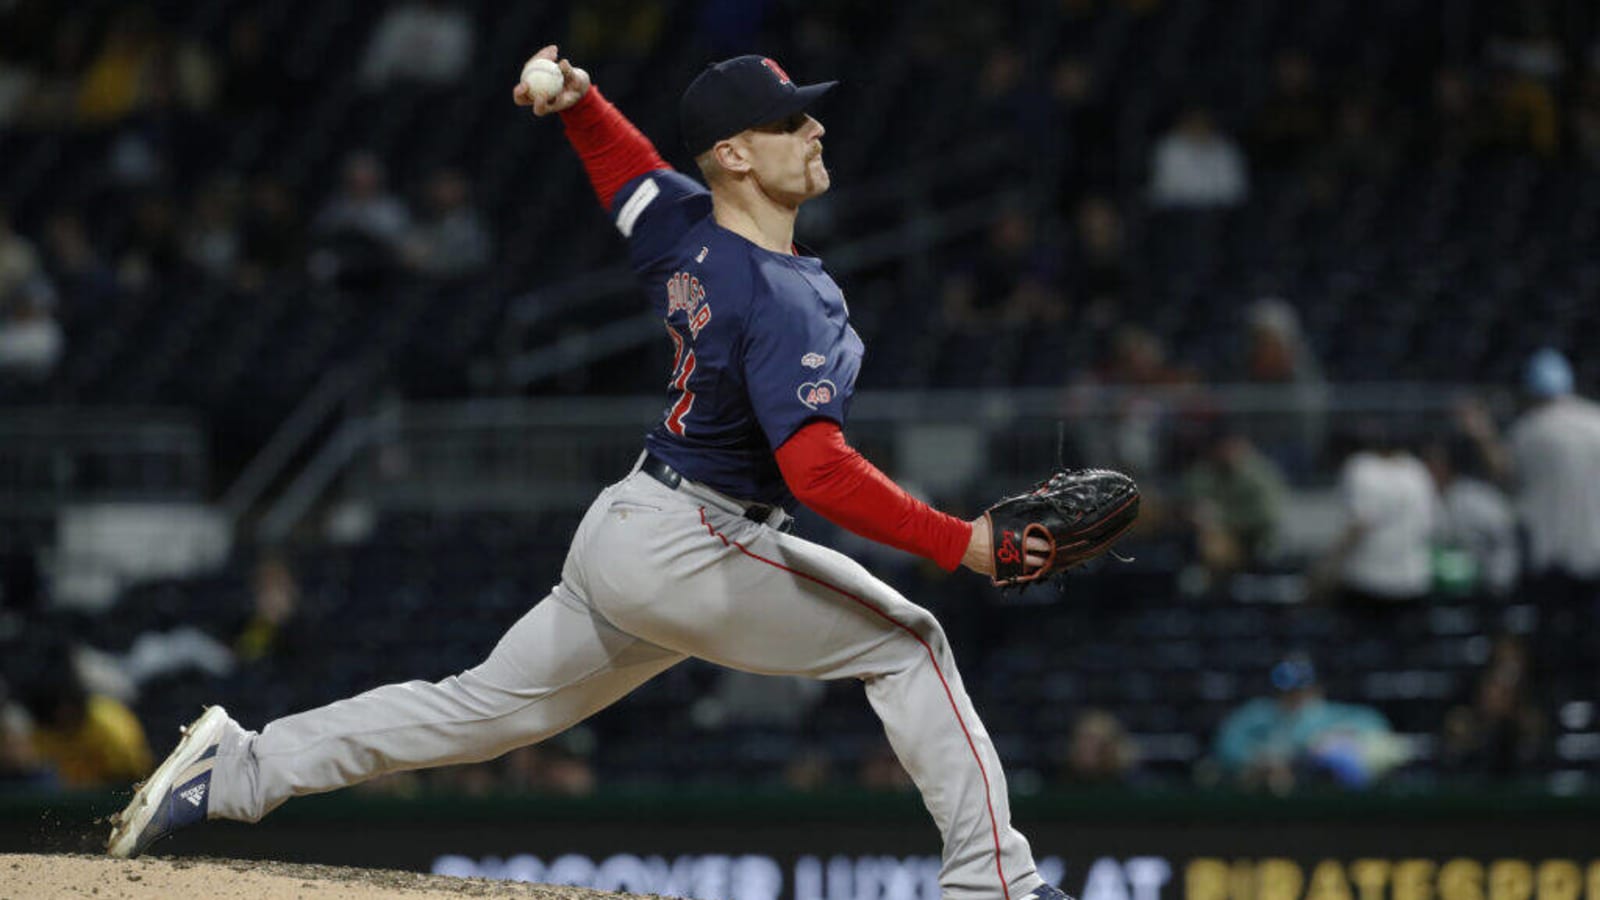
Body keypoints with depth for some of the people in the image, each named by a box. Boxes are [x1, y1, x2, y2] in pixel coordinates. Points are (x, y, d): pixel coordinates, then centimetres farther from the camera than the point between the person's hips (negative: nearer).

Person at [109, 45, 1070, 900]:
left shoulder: (684, 226, 4)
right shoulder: (782, 300, -23)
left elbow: (622, 157, 27)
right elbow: (817, 469, -31)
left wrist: (579, 98, 6)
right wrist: (961, 543, -34)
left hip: (624, 536, 8)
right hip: (688, 551, -8)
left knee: (486, 706, 16)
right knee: (903, 642, -1)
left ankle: (241, 767, 18)